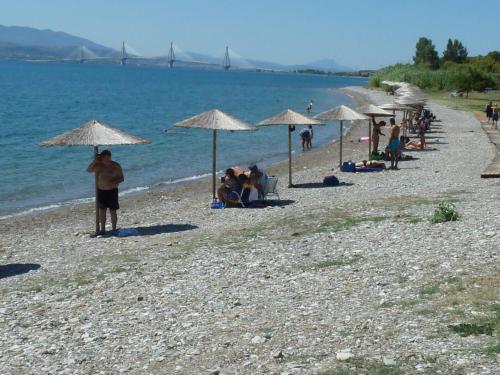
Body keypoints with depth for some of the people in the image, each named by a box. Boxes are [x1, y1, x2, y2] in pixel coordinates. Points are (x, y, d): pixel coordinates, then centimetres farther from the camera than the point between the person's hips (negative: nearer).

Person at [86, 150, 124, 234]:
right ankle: (102, 229, 17)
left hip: (112, 191, -3)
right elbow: (88, 170, -8)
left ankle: (114, 229, 8)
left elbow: (121, 178, -3)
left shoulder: (116, 166, -5)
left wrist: (114, 183, -22)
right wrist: (94, 161, -19)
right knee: (102, 211, 7)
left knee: (113, 211, -1)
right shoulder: (98, 165, 2)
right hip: (101, 191, 3)